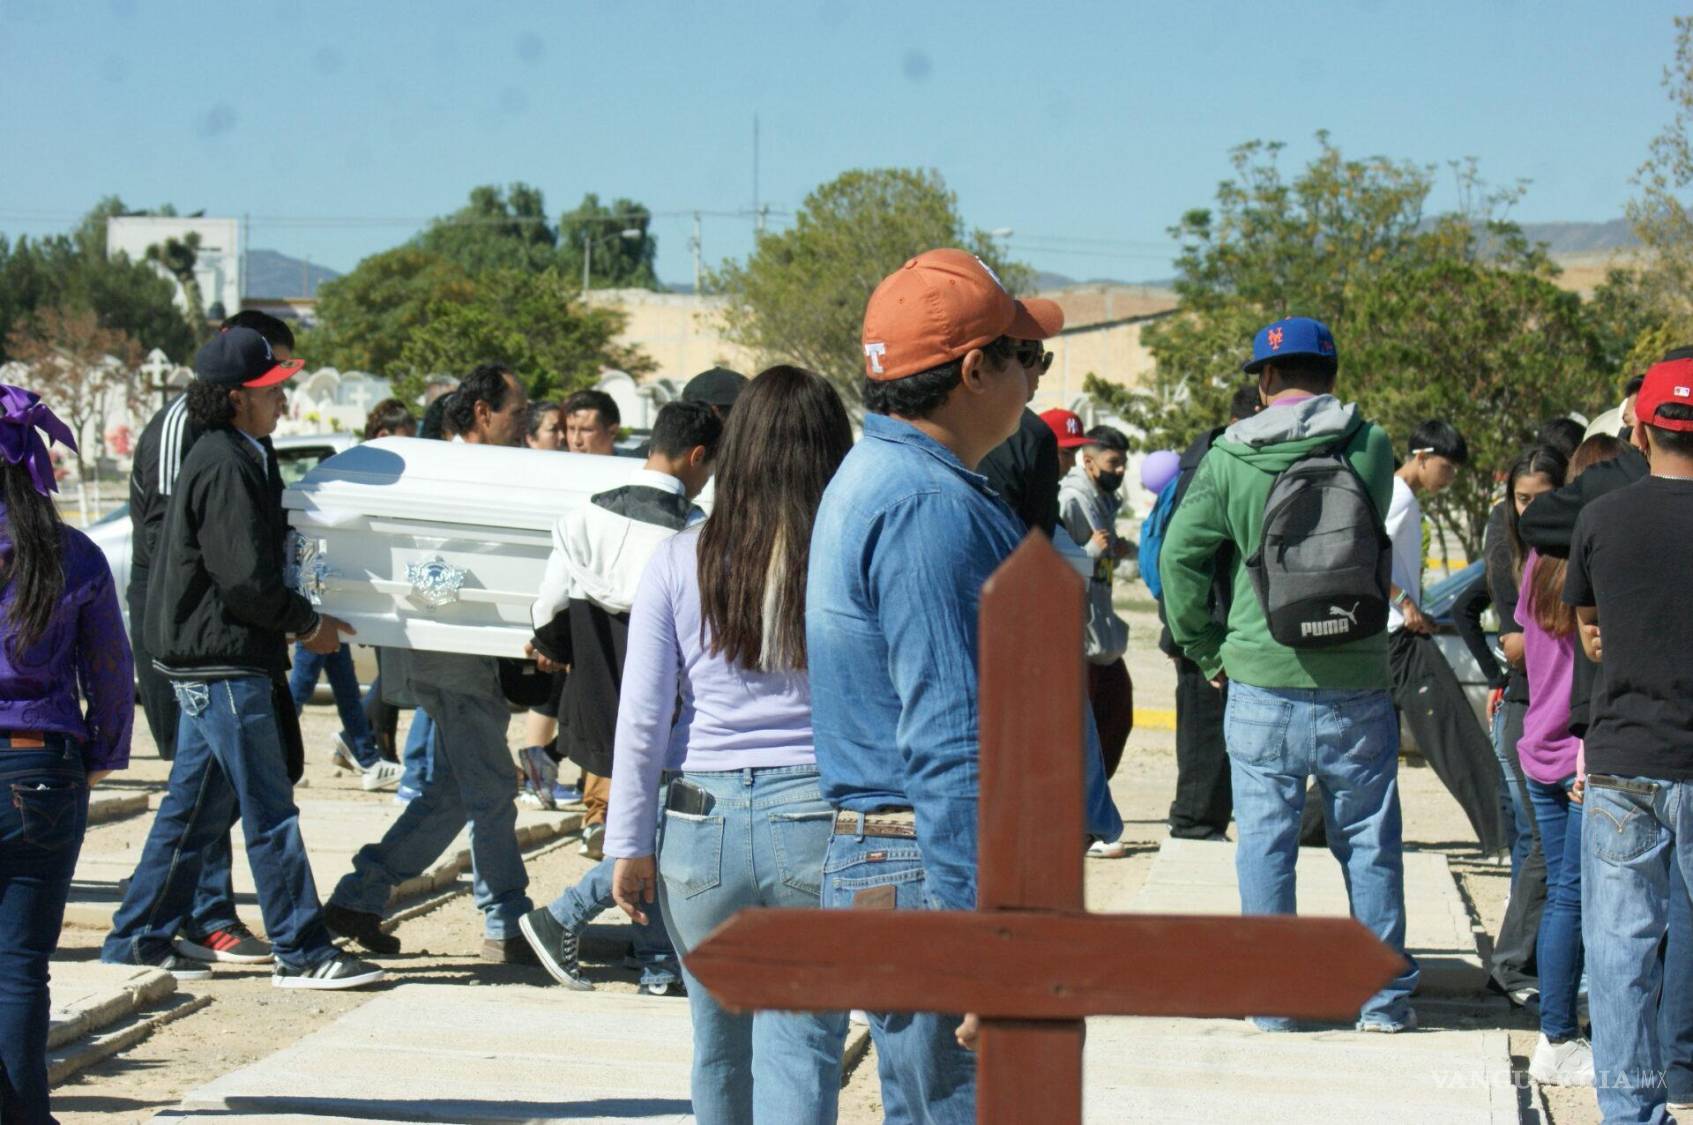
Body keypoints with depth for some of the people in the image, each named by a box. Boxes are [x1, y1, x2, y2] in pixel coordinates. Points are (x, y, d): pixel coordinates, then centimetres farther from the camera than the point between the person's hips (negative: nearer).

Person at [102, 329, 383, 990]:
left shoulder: (227, 457, 16)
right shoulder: (225, 466, -17)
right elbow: (246, 580, -20)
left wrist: (295, 622, 15)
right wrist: (307, 624, -8)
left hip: (207, 662, 10)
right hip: (222, 662, -10)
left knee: (195, 806, 13)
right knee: (270, 811, -6)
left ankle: (137, 941, 18)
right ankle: (301, 953, -2)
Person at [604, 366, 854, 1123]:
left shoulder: (681, 562, -1)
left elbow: (642, 718, 0)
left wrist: (631, 846, 7)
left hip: (704, 827, 2)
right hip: (819, 822, -1)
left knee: (720, 1043, 17)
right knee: (801, 1049, -1)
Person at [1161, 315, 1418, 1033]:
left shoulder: (1229, 457, -4)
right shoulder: (1371, 448, -1)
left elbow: (1179, 555, -5)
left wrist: (1205, 649, 6)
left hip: (1261, 683, -1)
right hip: (1355, 682, 1)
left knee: (1265, 843, 8)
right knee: (1369, 843, 10)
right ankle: (1385, 997, 16)